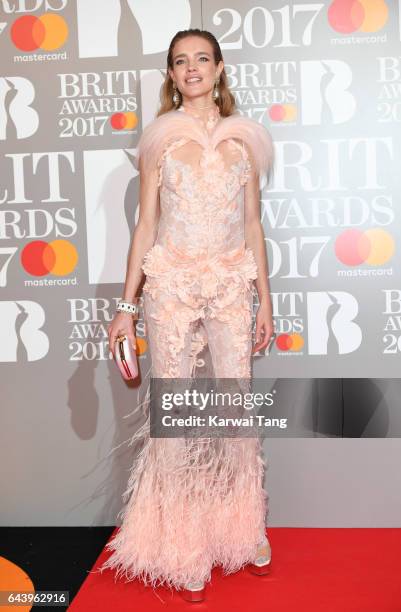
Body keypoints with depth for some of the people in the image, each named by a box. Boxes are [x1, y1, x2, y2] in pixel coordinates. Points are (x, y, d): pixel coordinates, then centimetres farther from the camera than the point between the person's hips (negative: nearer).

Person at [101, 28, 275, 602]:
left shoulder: (243, 137, 10)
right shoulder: (160, 137, 5)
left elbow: (253, 223, 11)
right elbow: (145, 224, 4)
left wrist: (264, 297, 7)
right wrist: (127, 305, -1)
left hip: (232, 285, 2)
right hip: (171, 284, -1)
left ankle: (242, 530, 25)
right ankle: (184, 548, 17)